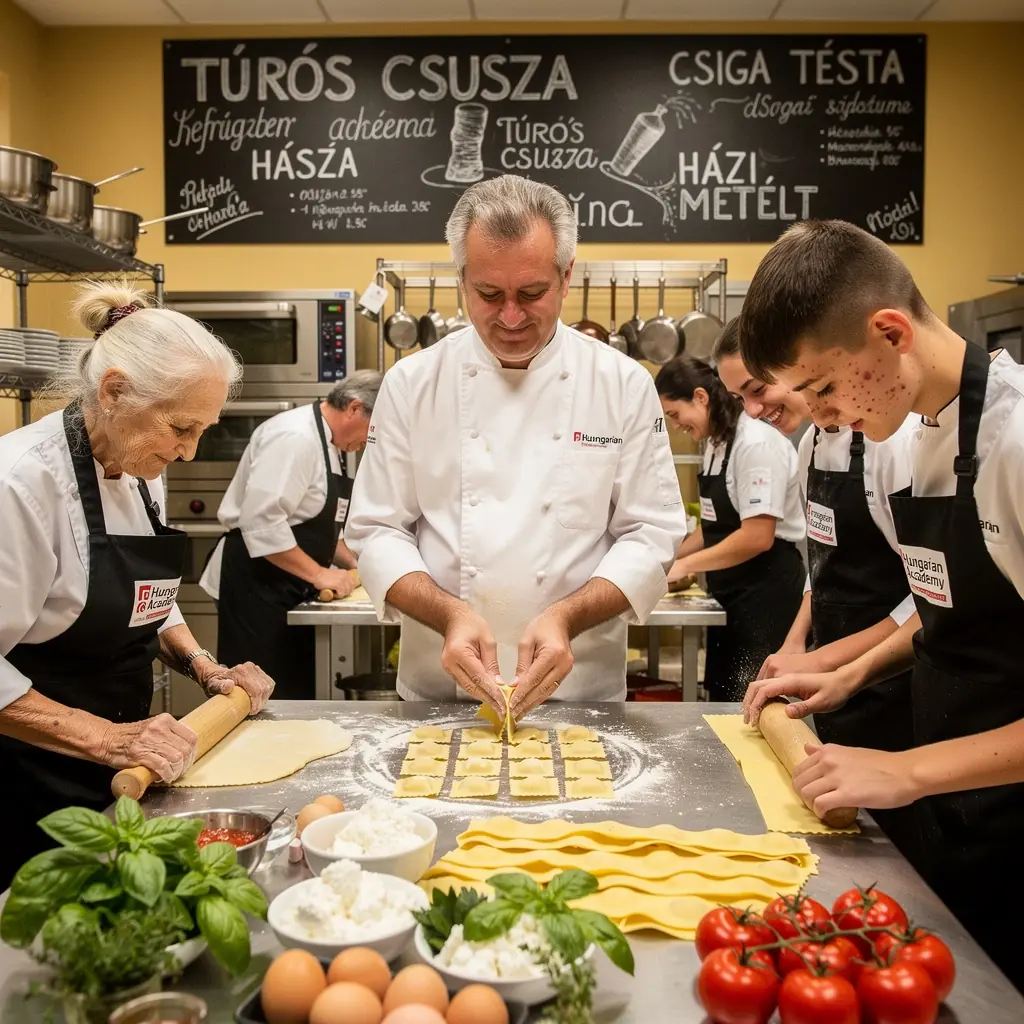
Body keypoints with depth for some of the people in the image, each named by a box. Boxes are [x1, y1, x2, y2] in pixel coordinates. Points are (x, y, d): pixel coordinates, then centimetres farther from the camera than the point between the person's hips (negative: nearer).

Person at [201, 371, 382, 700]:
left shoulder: (323, 440, 14)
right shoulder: (296, 437, -20)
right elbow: (262, 521, -29)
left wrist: (355, 564, 13)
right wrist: (318, 574, -23)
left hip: (285, 587, 11)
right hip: (256, 585, -10)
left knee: (295, 691, 14)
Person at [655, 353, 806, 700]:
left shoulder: (756, 443, -18)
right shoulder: (716, 444, 11)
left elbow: (757, 537, -24)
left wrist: (684, 565, -17)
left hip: (765, 594, -9)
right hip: (730, 594, 9)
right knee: (722, 699, 14)